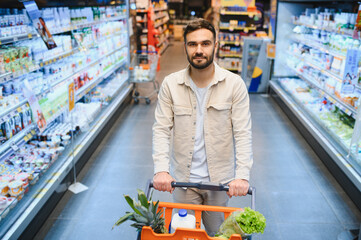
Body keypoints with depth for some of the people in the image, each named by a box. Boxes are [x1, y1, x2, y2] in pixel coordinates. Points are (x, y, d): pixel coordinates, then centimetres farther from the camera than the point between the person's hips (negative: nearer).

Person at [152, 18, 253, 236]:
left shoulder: (234, 84, -9)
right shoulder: (170, 84, -6)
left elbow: (243, 133, -11)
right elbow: (161, 130, -7)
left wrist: (243, 175, -22)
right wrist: (161, 170, -19)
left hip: (220, 178, 0)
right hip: (183, 178, 1)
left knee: (217, 232, 20)